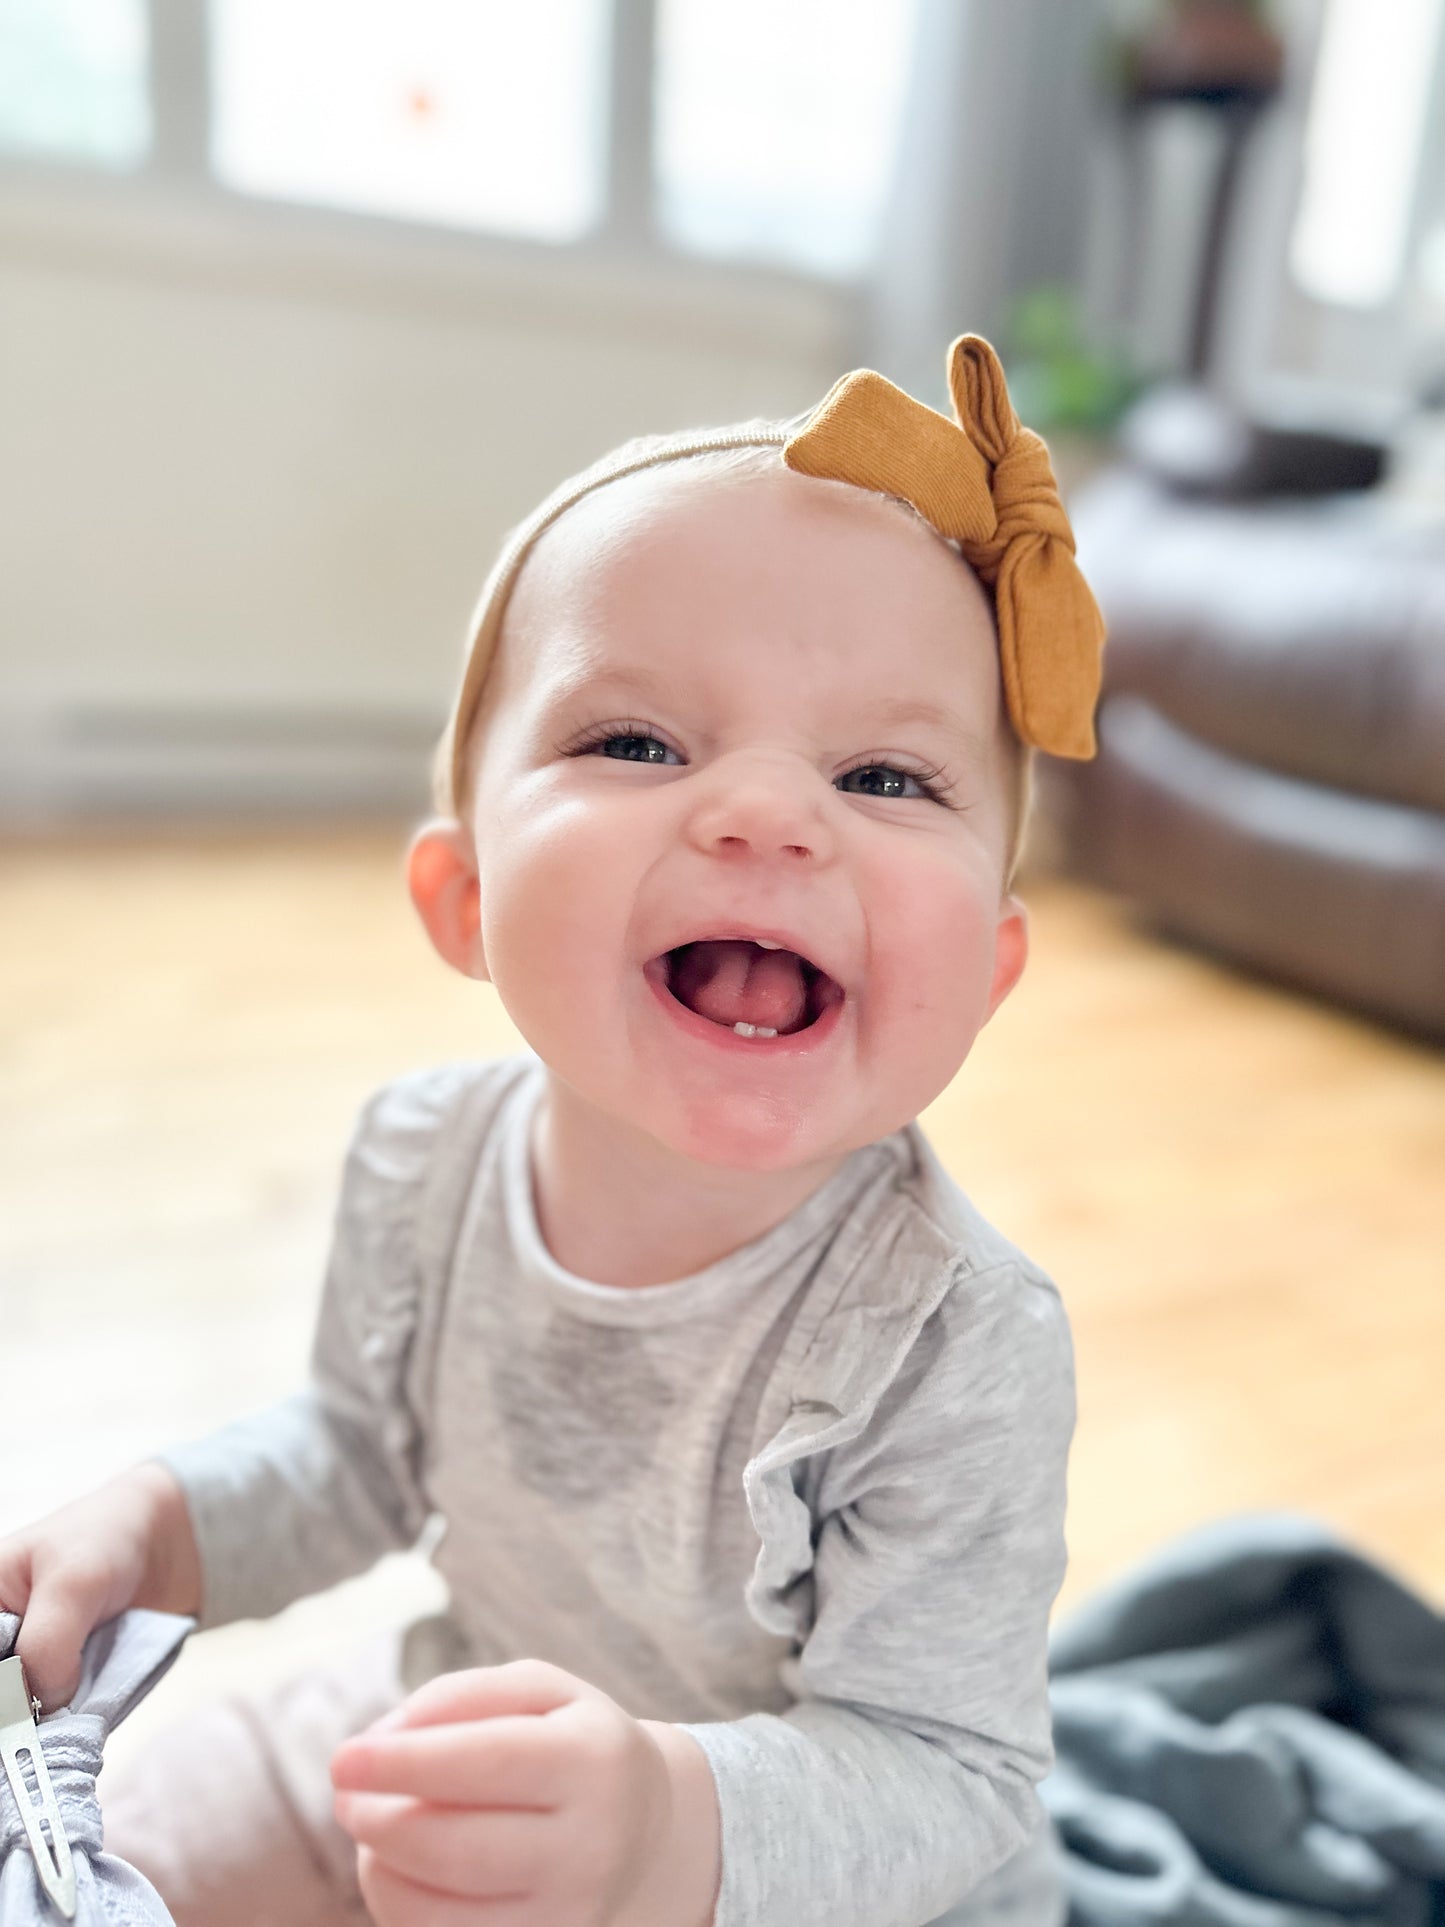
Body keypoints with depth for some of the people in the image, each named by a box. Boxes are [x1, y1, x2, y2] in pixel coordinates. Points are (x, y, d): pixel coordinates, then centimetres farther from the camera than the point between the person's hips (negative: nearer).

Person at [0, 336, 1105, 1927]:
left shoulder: (954, 1346, -32)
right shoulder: (425, 1162, -18)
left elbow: (949, 1771, -26)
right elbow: (365, 1452, 0)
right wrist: (158, 1526, -16)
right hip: (437, 1745, 4)